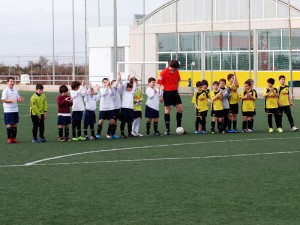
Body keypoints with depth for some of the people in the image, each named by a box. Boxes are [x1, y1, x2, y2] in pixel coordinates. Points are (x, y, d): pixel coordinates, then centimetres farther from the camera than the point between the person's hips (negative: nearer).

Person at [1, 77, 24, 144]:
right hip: (8, 110, -6)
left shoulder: (15, 90, 11)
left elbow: (18, 98, 19)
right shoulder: (5, 90, -9)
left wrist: (20, 99, -5)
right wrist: (11, 100, -26)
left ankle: (14, 138, 15)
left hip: (15, 110, 6)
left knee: (15, 124, 8)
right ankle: (9, 139, 4)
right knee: (9, 125, -3)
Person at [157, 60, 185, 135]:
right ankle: (167, 129, 7)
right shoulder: (164, 72, -14)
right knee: (167, 110, 0)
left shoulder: (176, 71, 2)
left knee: (180, 109, 4)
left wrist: (176, 89, 16)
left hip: (175, 92, 5)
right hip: (167, 93, -5)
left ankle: (179, 127, 17)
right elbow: (159, 84, -12)